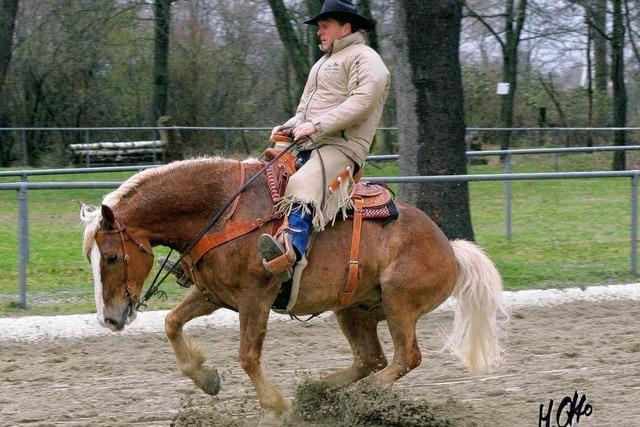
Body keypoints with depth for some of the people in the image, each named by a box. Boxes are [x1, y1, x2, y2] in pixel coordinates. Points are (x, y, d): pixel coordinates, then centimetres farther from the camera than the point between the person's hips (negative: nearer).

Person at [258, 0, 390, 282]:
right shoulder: (323, 63, 30)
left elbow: (361, 102, -17)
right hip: (304, 145, 11)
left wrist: (317, 126, -20)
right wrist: (290, 127, 9)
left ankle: (290, 254, -58)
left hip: (341, 147, -11)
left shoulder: (363, 58, -1)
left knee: (302, 185, -36)